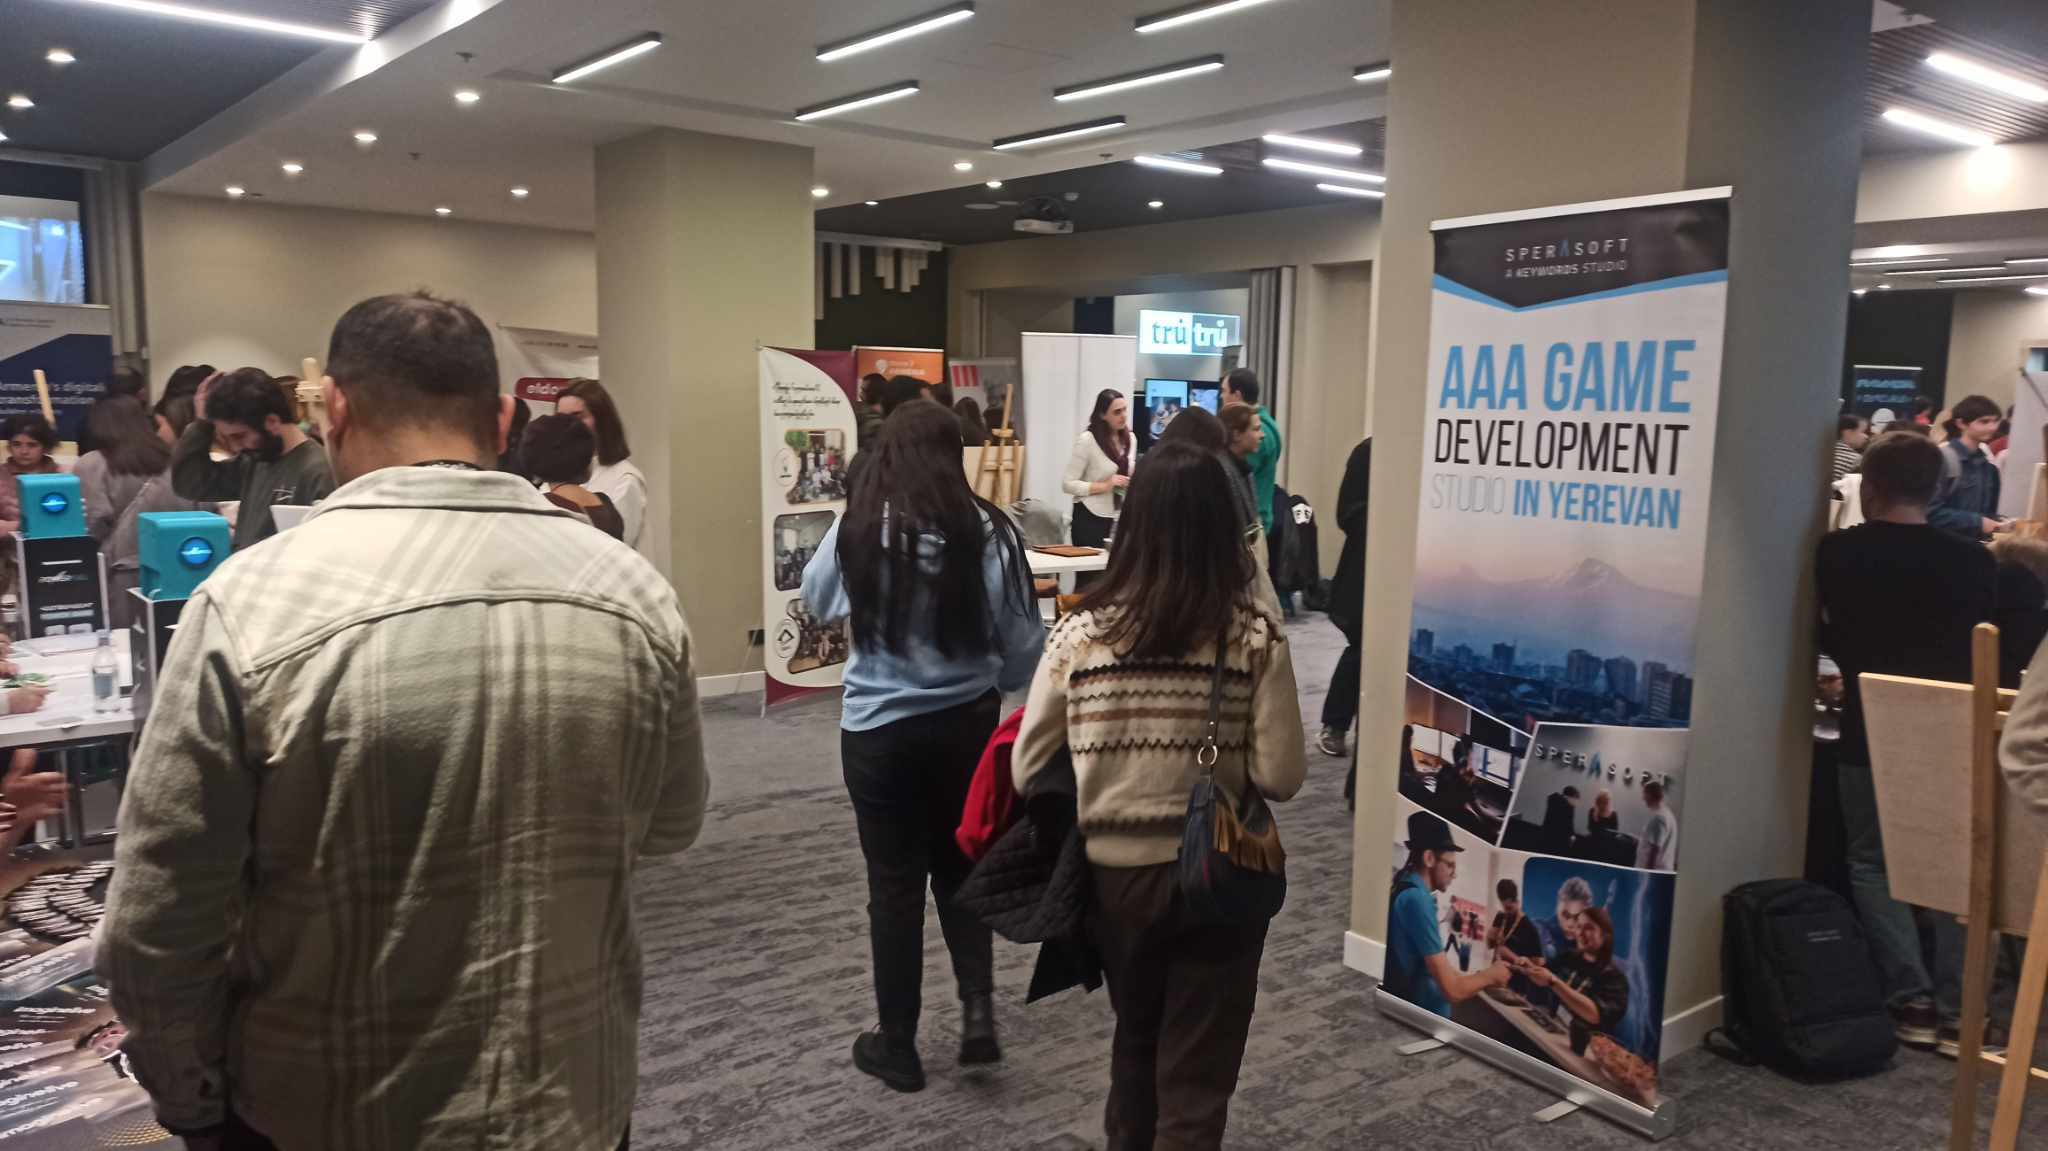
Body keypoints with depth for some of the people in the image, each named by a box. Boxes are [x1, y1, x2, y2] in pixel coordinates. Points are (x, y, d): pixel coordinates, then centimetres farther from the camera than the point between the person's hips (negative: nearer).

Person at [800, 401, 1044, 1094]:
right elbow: (1024, 645, -5)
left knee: (895, 883, 12)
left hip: (879, 729, -1)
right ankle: (978, 1008, 11)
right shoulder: (986, 531, -11)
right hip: (969, 723, 1)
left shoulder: (858, 529, -11)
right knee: (961, 867, 23)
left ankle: (898, 1046, 24)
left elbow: (818, 602, 9)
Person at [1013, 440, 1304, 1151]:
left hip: (1113, 874, 2)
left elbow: (1027, 774, -7)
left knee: (1135, 1043, 28)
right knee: (1196, 1078, 12)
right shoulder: (1255, 637, -13)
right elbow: (1281, 778, -13)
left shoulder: (1078, 634, -11)